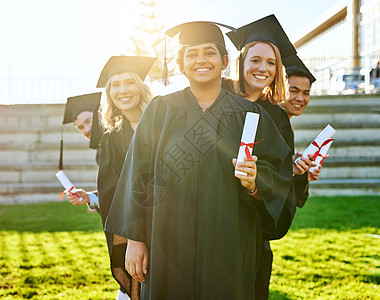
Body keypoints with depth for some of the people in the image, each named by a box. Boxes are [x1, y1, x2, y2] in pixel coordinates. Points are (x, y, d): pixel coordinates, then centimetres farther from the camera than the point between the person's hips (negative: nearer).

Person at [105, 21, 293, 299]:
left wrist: (254, 184, -19)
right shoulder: (160, 111, 3)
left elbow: (280, 173, 3)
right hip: (170, 244, 0)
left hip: (229, 248, 0)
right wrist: (135, 239, -3)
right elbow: (138, 177, 1)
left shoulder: (249, 115, 3)